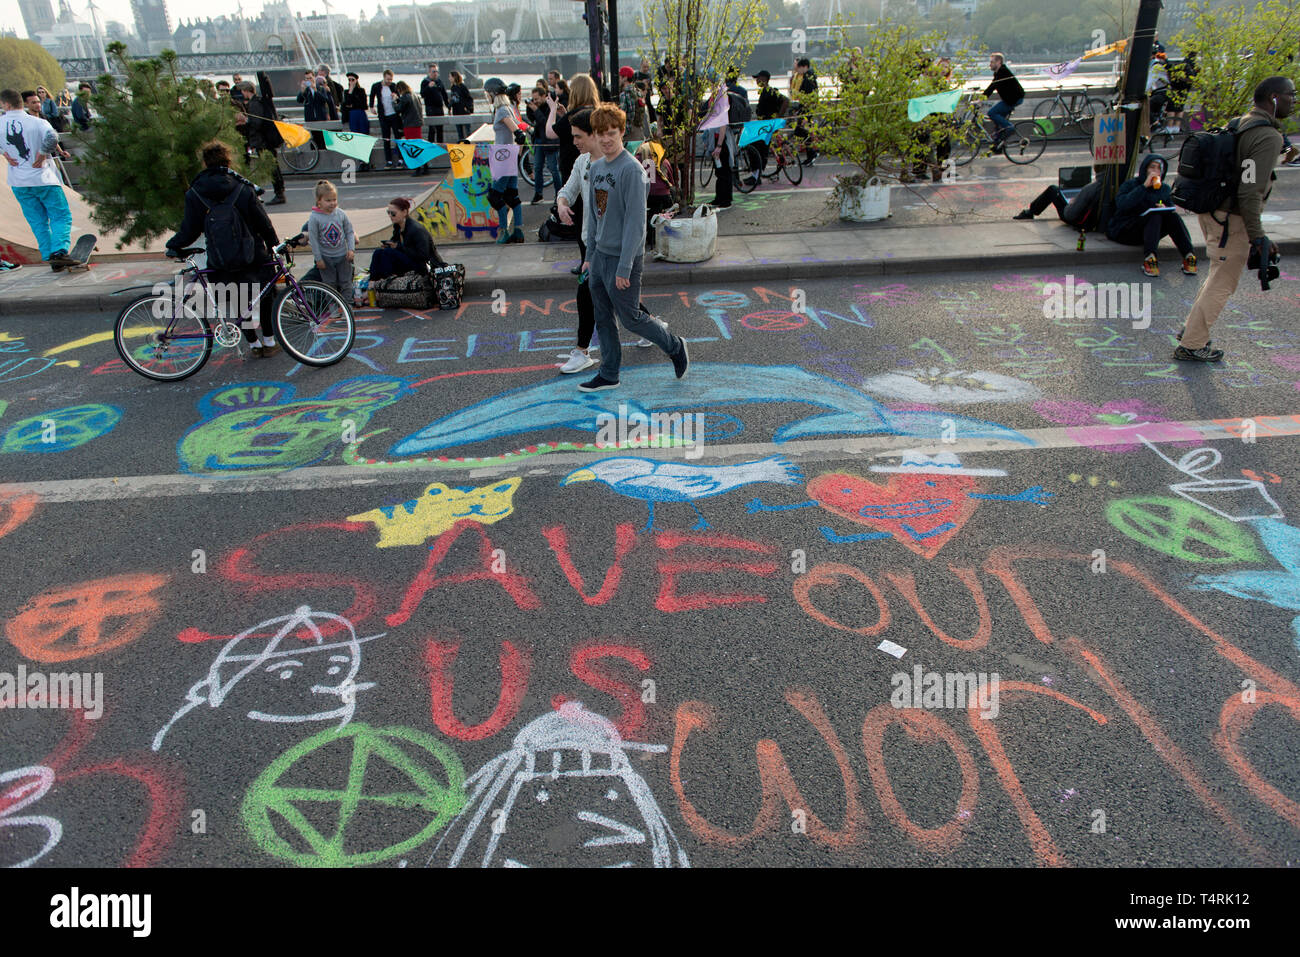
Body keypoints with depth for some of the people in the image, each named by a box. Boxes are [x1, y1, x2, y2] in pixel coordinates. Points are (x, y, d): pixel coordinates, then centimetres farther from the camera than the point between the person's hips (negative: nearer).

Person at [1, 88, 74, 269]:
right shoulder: (37, 122, -9)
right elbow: (52, 137, -27)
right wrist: (42, 155, -14)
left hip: (18, 183, 3)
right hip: (44, 179, -3)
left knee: (38, 222, 11)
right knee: (61, 217, -1)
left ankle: (49, 256, 8)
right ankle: (59, 251, -21)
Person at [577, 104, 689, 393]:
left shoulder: (631, 169, -16)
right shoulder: (595, 167, 9)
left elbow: (635, 220, -20)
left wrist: (624, 267, -22)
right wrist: (590, 256, 16)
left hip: (623, 258, -8)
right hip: (600, 254, 8)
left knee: (630, 317, 2)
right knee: (603, 318, 13)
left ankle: (676, 347, 24)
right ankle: (609, 375, 25)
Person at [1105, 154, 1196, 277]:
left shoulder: (1165, 189, 12)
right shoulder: (1130, 185, -4)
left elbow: (1172, 210, 10)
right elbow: (1122, 205, -23)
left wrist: (1165, 209, -13)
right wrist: (1144, 186, -26)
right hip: (1123, 232, -5)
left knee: (1172, 216, -21)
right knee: (1155, 215, -29)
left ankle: (1188, 256, -29)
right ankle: (1149, 258, -45)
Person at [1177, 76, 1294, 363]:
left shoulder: (1239, 124, 9)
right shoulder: (1268, 137, -18)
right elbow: (1251, 191, -24)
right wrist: (1256, 234, -20)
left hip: (1211, 210, 9)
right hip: (1231, 219, -9)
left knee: (1219, 275, 23)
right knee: (1222, 284, 1)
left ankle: (1192, 329, 29)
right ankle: (1191, 345, 6)